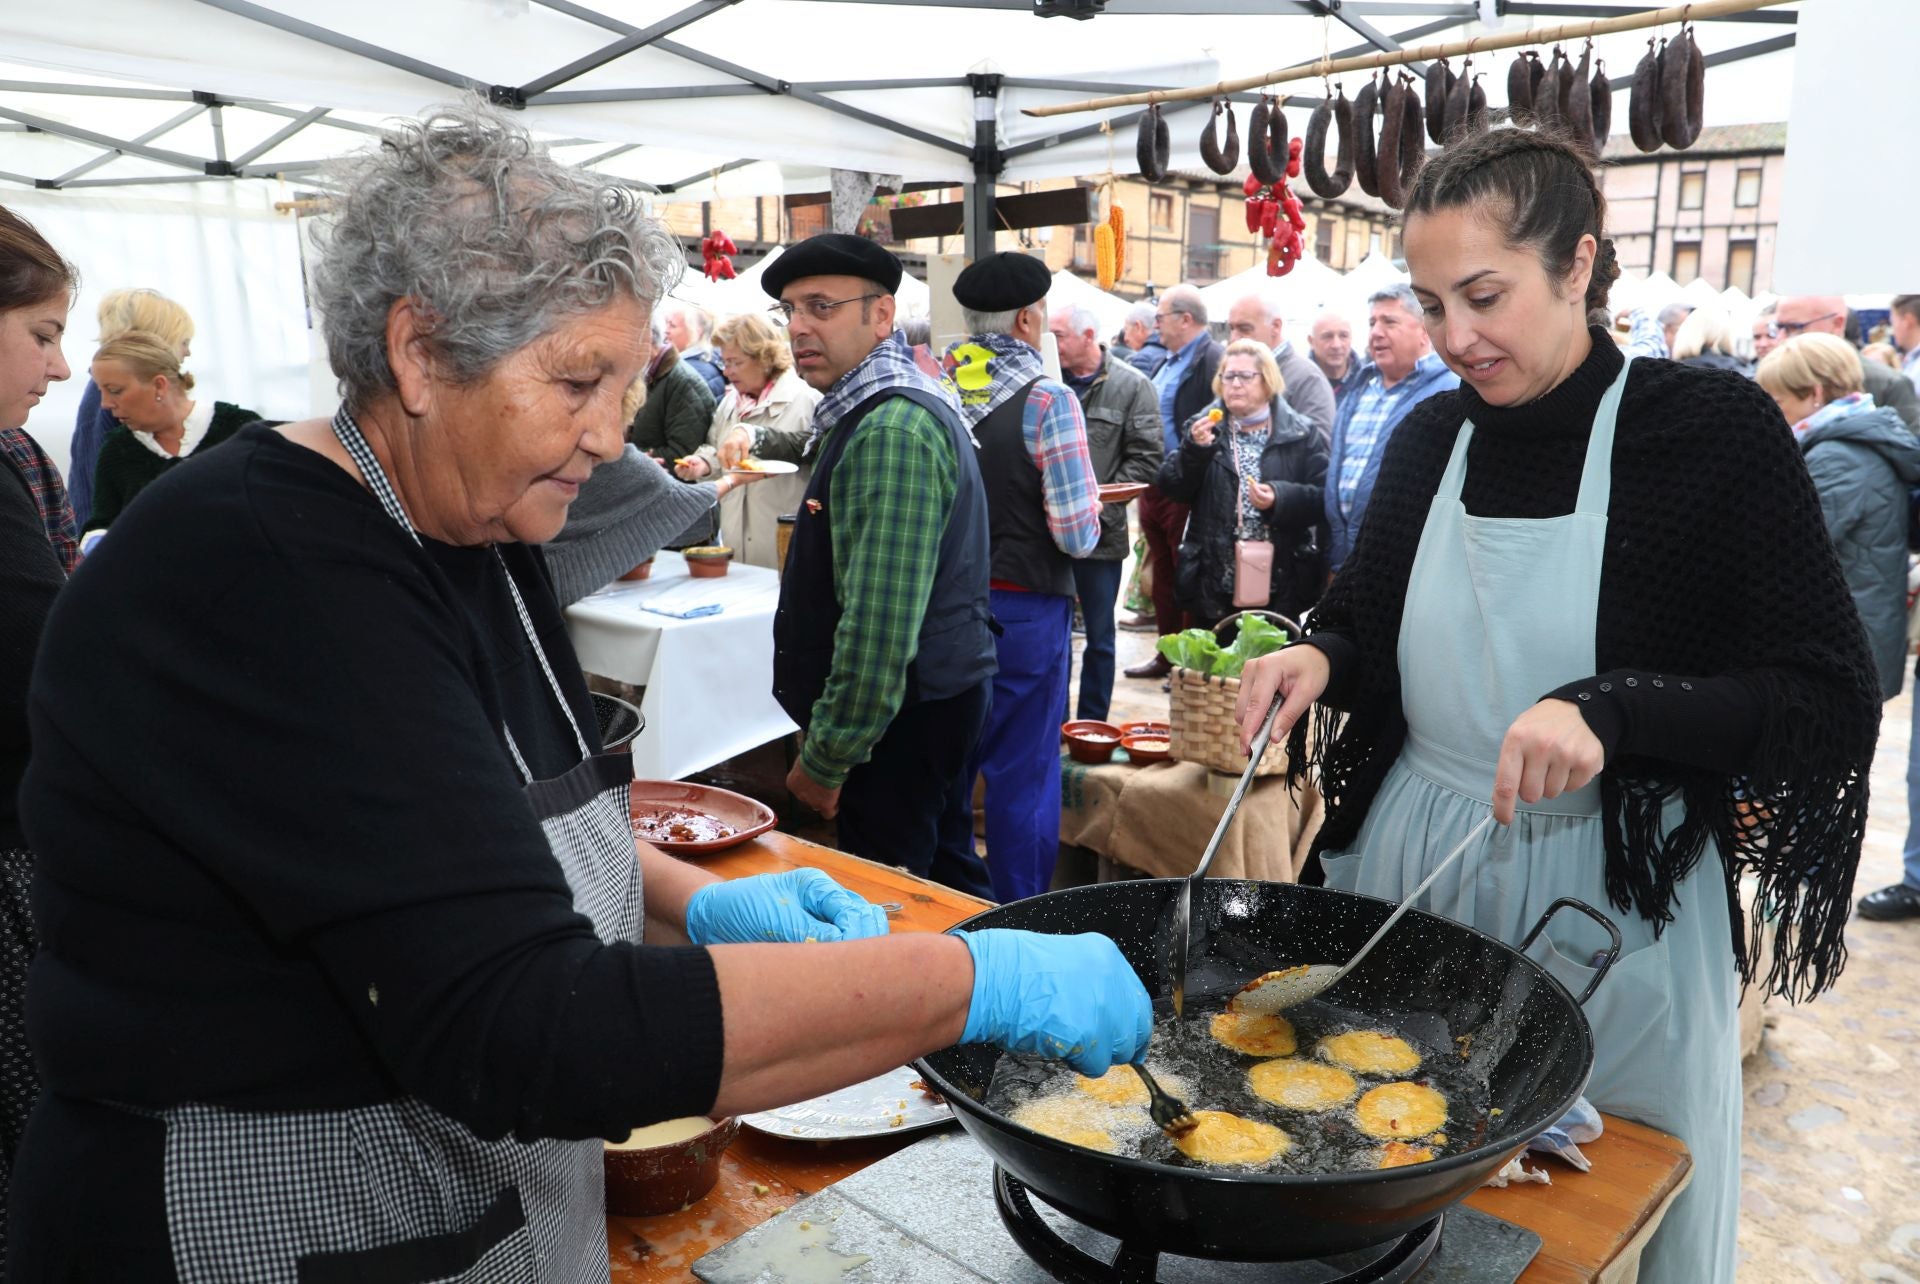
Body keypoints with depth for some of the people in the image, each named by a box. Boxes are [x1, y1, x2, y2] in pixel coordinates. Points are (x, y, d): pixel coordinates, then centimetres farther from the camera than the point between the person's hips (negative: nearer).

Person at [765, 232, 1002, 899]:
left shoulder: (892, 431, -22)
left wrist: (826, 758, -19)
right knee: (948, 874, 20)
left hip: (901, 715, -10)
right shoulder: (873, 411, 13)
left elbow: (880, 622, -27)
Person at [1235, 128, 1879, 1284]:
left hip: (1612, 903, -4)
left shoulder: (1713, 429, -10)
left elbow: (1833, 697, -12)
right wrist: (1322, 657, -7)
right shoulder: (1431, 437, 3)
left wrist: (1609, 712, -27)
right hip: (1410, 871, 4)